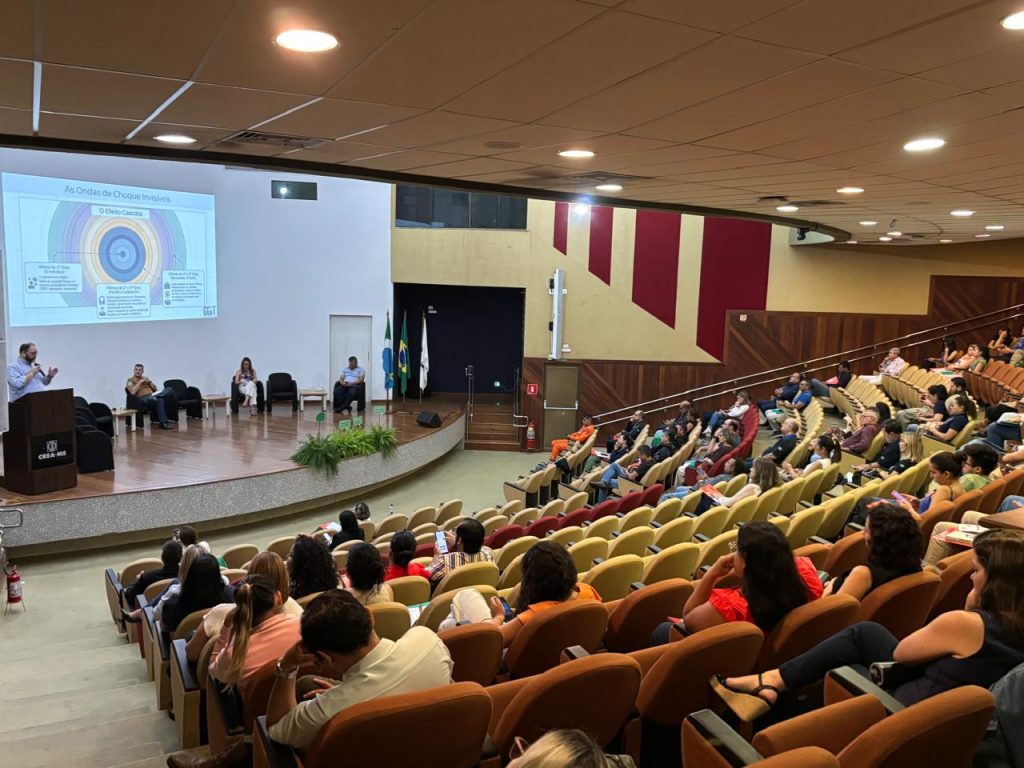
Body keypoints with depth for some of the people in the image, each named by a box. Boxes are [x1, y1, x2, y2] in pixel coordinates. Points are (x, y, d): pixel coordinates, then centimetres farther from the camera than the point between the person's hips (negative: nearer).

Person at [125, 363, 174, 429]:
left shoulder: (145, 378, 25)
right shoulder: (130, 380, 7)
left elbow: (155, 389, 22)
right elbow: (132, 392, -12)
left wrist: (150, 382, 4)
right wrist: (140, 382, -9)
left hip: (152, 396, 6)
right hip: (143, 399, -6)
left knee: (169, 389, -17)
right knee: (160, 400, -38)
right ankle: (163, 423, -38)